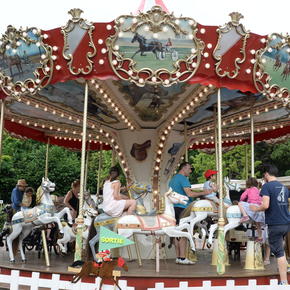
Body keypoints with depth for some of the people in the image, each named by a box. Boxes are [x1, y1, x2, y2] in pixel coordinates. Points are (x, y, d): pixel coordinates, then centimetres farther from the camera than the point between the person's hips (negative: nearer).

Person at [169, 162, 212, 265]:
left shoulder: (173, 179, 20)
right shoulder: (183, 178, -10)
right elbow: (189, 194, -20)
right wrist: (204, 192, -15)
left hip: (174, 207, 9)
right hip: (182, 207, -9)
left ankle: (178, 257, 10)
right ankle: (182, 258, -7)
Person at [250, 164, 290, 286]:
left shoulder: (267, 186, -10)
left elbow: (265, 205, -20)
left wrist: (255, 209, -2)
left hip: (275, 224, -7)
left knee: (279, 253, -4)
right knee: (280, 250, 24)